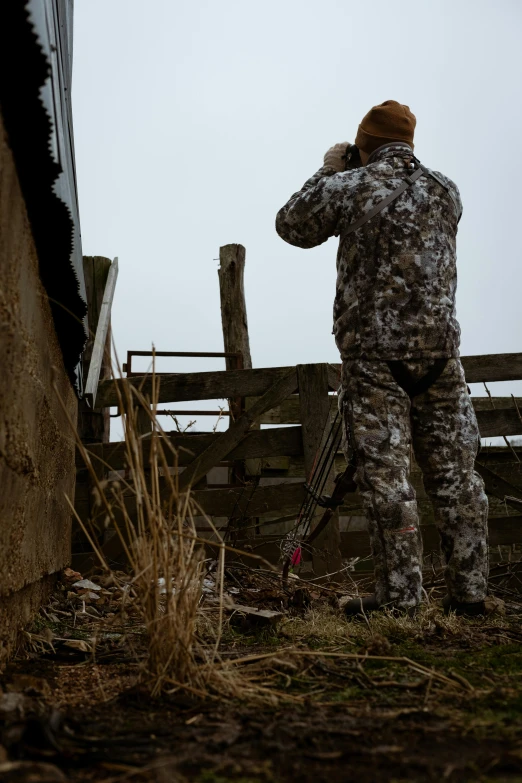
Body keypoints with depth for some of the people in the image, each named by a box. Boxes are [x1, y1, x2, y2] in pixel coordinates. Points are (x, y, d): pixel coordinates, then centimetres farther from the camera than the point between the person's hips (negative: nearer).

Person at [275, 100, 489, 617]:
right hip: (439, 348, 4)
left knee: (385, 475, -2)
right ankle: (468, 593, 11)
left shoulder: (349, 188, -1)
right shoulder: (446, 192, 10)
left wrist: (327, 174, 21)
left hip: (373, 352, -4)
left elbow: (292, 226, 11)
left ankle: (400, 598, 0)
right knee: (454, 474, 7)